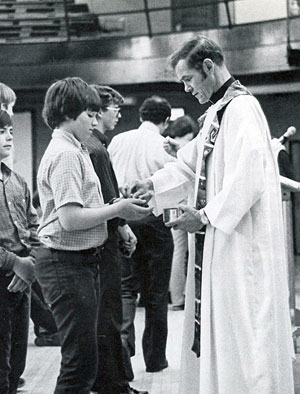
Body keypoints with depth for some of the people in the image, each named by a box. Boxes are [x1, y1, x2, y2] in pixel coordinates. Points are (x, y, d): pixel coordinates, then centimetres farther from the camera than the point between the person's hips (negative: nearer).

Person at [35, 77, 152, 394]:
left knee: (82, 359, 16)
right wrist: (117, 210, -13)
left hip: (81, 261, 11)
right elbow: (70, 218, -23)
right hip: (67, 264, -11)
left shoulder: (72, 151, 16)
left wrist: (116, 206, 6)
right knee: (81, 362, -7)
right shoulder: (66, 154, -15)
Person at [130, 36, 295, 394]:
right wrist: (153, 185, 4)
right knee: (208, 322, 13)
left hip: (240, 242, -10)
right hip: (216, 240, 10)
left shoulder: (241, 108, -16)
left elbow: (249, 176, -23)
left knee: (238, 329, -4)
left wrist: (206, 216, -19)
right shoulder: (217, 111, 15)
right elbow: (190, 164, 20)